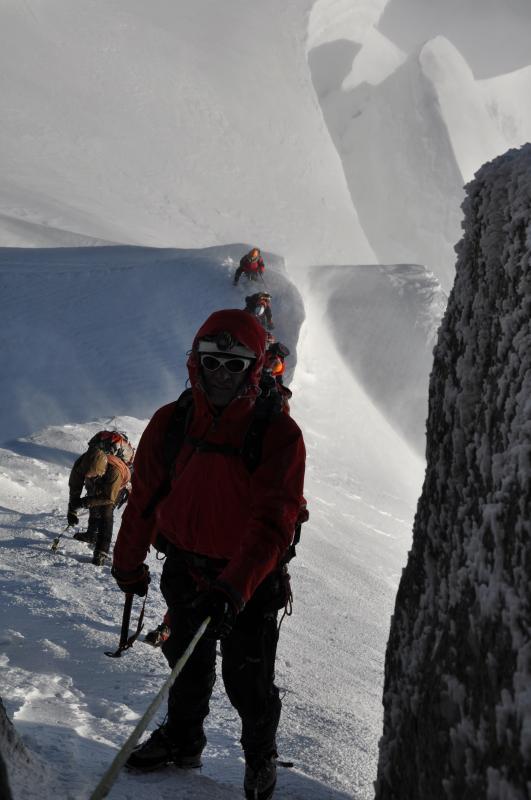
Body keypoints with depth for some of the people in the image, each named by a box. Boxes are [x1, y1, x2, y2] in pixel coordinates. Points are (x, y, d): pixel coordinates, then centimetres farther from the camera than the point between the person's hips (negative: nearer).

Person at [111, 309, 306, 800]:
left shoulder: (278, 433, -19)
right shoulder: (171, 423, -7)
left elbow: (273, 522, -25)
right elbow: (145, 498, 5)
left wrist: (236, 587, -35)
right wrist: (128, 561, 13)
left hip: (252, 580, -3)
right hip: (186, 570, 4)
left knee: (248, 682, 6)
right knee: (187, 666, 21)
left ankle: (261, 756, 32)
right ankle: (182, 740, 44)